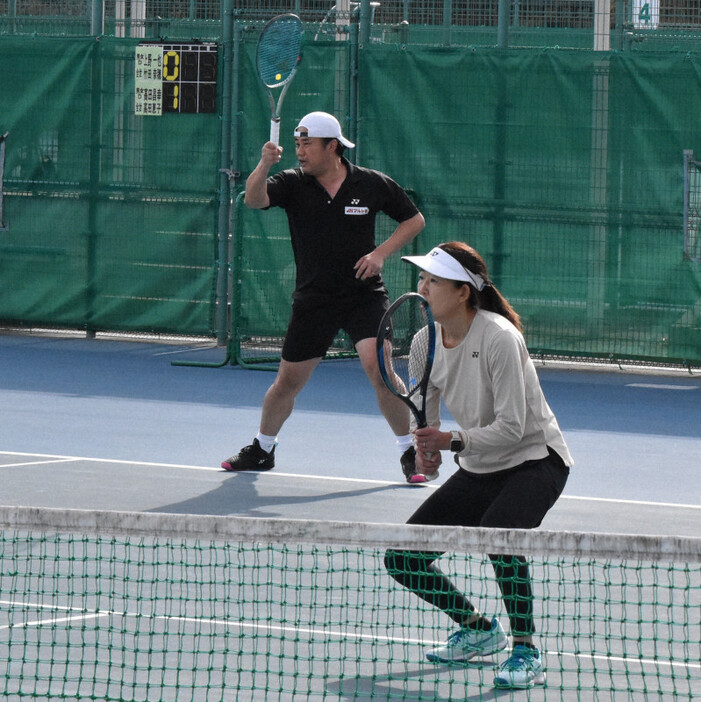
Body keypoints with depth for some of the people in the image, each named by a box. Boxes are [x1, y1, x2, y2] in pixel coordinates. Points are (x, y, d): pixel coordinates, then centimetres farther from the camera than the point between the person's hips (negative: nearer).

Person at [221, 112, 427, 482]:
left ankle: (410, 454, -7)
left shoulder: (373, 185, -3)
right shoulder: (292, 184, -3)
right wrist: (264, 164, -39)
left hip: (364, 295, -2)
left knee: (378, 368, -20)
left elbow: (414, 219, 9)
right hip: (313, 299, 2)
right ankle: (262, 449, 32)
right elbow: (254, 199, -20)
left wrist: (381, 252, -6)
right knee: (288, 381, 8)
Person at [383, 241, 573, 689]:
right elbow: (422, 418, 7)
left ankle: (526, 653, -21)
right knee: (403, 559, -2)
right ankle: (479, 631, 22)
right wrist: (425, 451, -15)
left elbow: (511, 426, -25)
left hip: (535, 459, -7)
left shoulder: (498, 337, -24)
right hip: (479, 470, 7)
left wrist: (453, 441, -37)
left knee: (498, 531, -37)